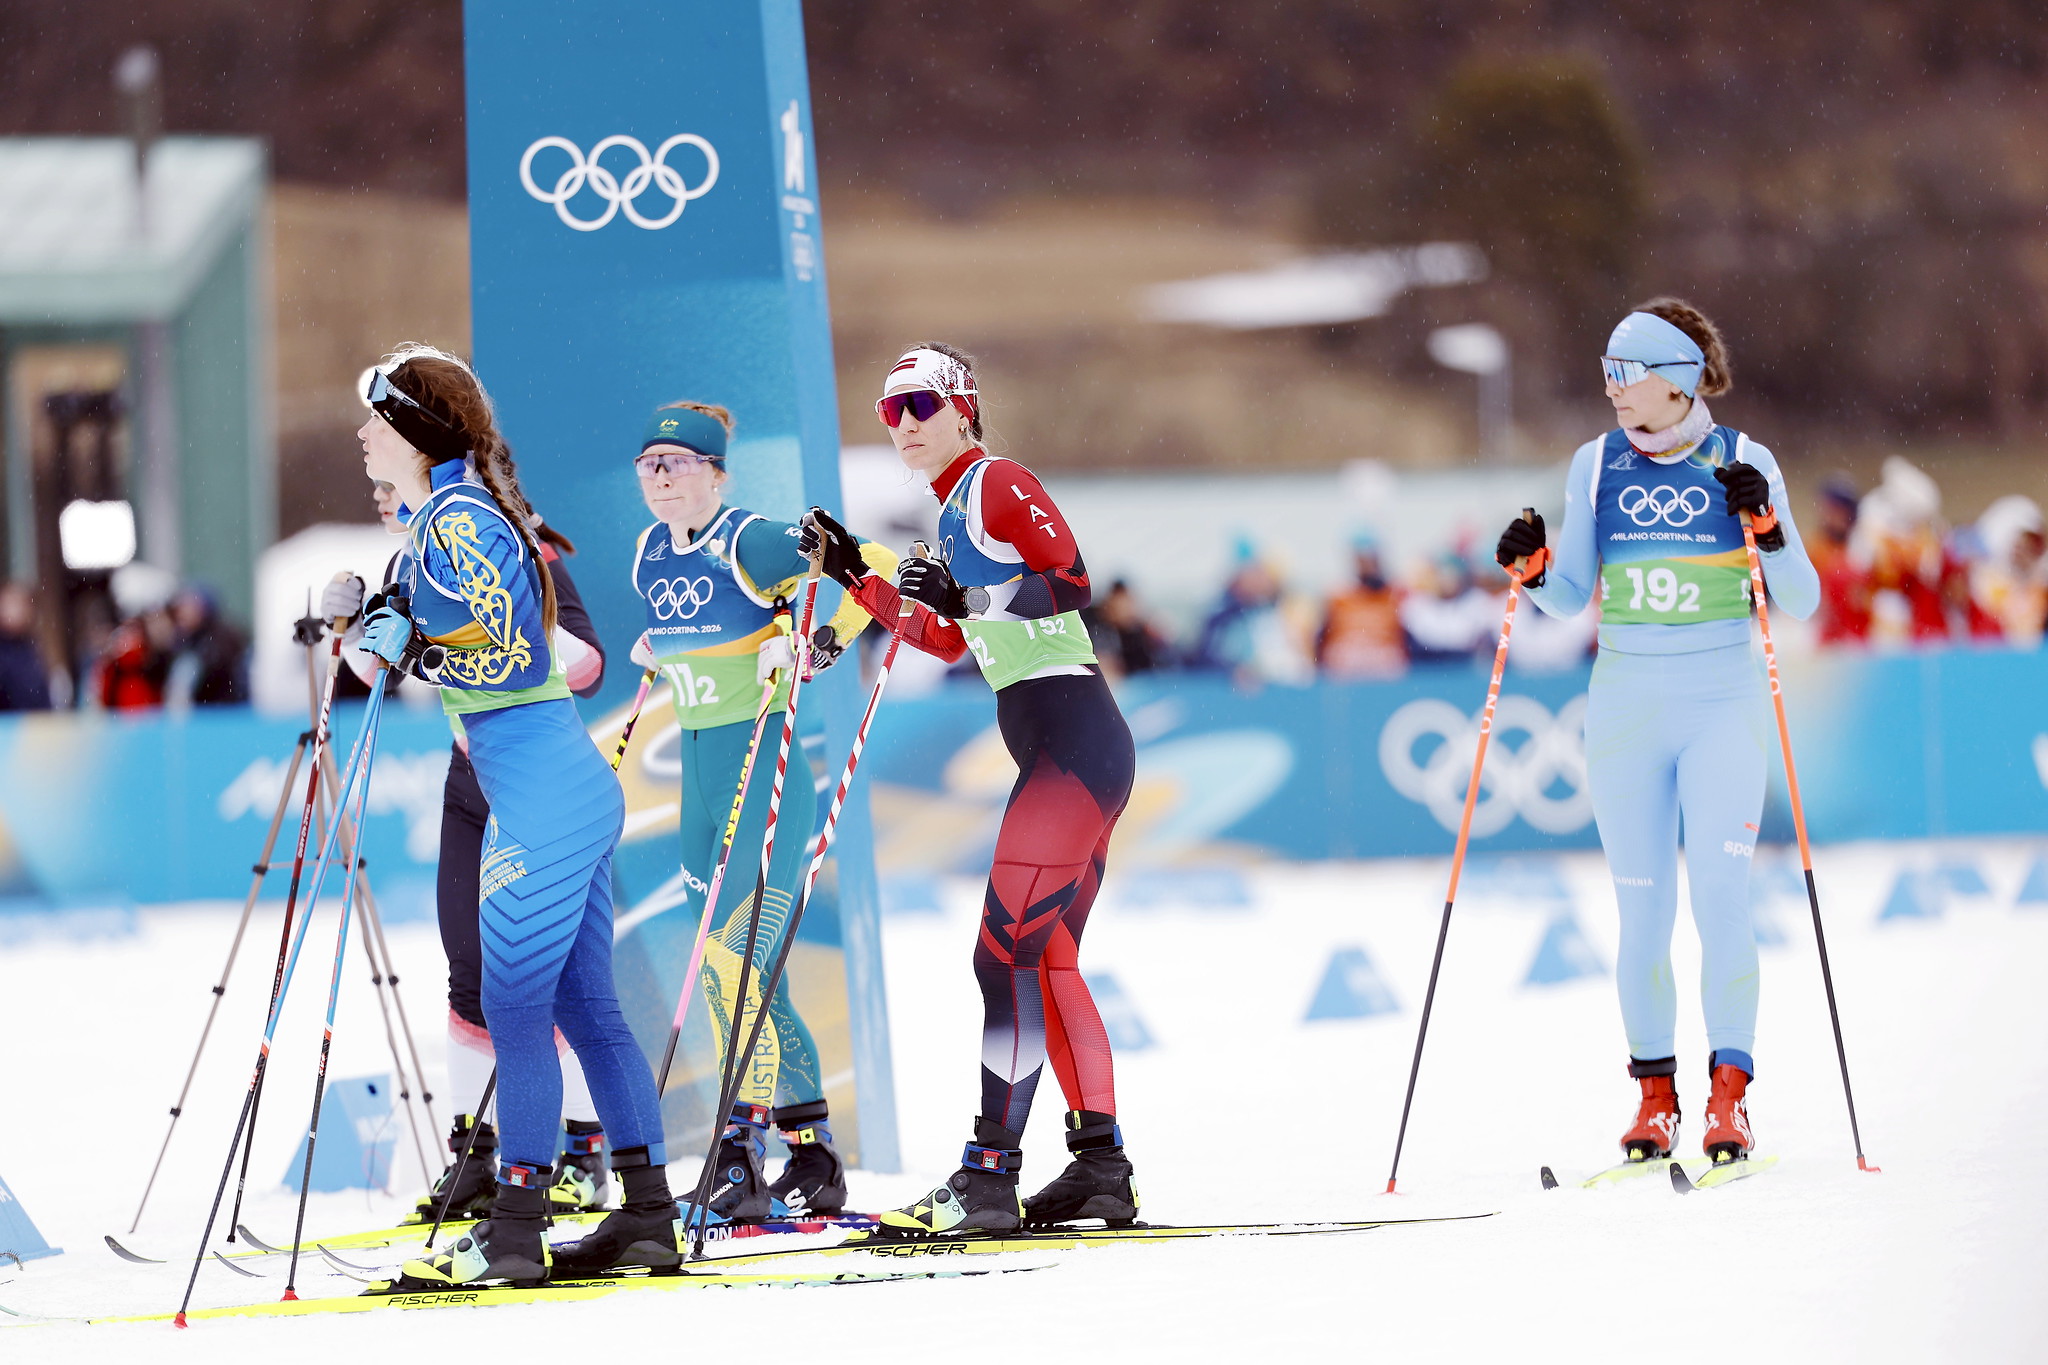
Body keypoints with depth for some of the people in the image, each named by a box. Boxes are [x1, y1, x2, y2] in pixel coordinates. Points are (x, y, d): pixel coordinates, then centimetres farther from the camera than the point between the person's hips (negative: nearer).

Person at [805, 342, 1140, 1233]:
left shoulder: (998, 485, -7)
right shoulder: (954, 514, 20)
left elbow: (1074, 582, -18)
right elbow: (949, 640, 29)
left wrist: (970, 594, -28)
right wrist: (857, 577, 24)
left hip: (1072, 740, -11)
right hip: (1059, 752, 11)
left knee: (1009, 951, -13)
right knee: (1047, 960, 12)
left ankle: (991, 1173, -17)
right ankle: (1102, 1167, 14)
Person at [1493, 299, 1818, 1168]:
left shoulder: (1743, 464, -1)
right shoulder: (1596, 467, 6)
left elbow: (1801, 603, -1)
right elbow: (1571, 598, 12)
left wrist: (1766, 527, -17)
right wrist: (1532, 568, -7)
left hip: (1723, 710, -2)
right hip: (1624, 712, 3)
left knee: (1720, 898, -12)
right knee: (1643, 911, 2)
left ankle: (1729, 1095, -8)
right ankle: (1654, 1092, 14)